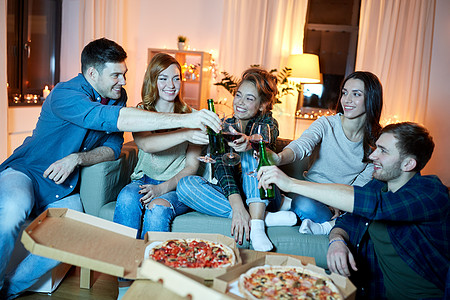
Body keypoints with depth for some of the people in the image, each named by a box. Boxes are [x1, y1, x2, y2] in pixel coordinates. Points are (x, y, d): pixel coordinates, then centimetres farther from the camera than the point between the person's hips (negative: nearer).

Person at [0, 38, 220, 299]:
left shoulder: (117, 96, -1)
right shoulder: (65, 94, -24)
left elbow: (113, 147, 0)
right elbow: (115, 119, -41)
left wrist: (77, 158, -23)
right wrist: (184, 120, -48)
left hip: (63, 189, 5)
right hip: (27, 171, -4)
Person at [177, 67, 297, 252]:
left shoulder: (268, 123, 1)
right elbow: (221, 164, -14)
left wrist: (250, 142, -52)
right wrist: (236, 204, -31)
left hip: (262, 197, -2)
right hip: (229, 194, 2)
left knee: (251, 152, -24)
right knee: (184, 185, -23)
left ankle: (256, 224, -37)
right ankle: (265, 218, -31)